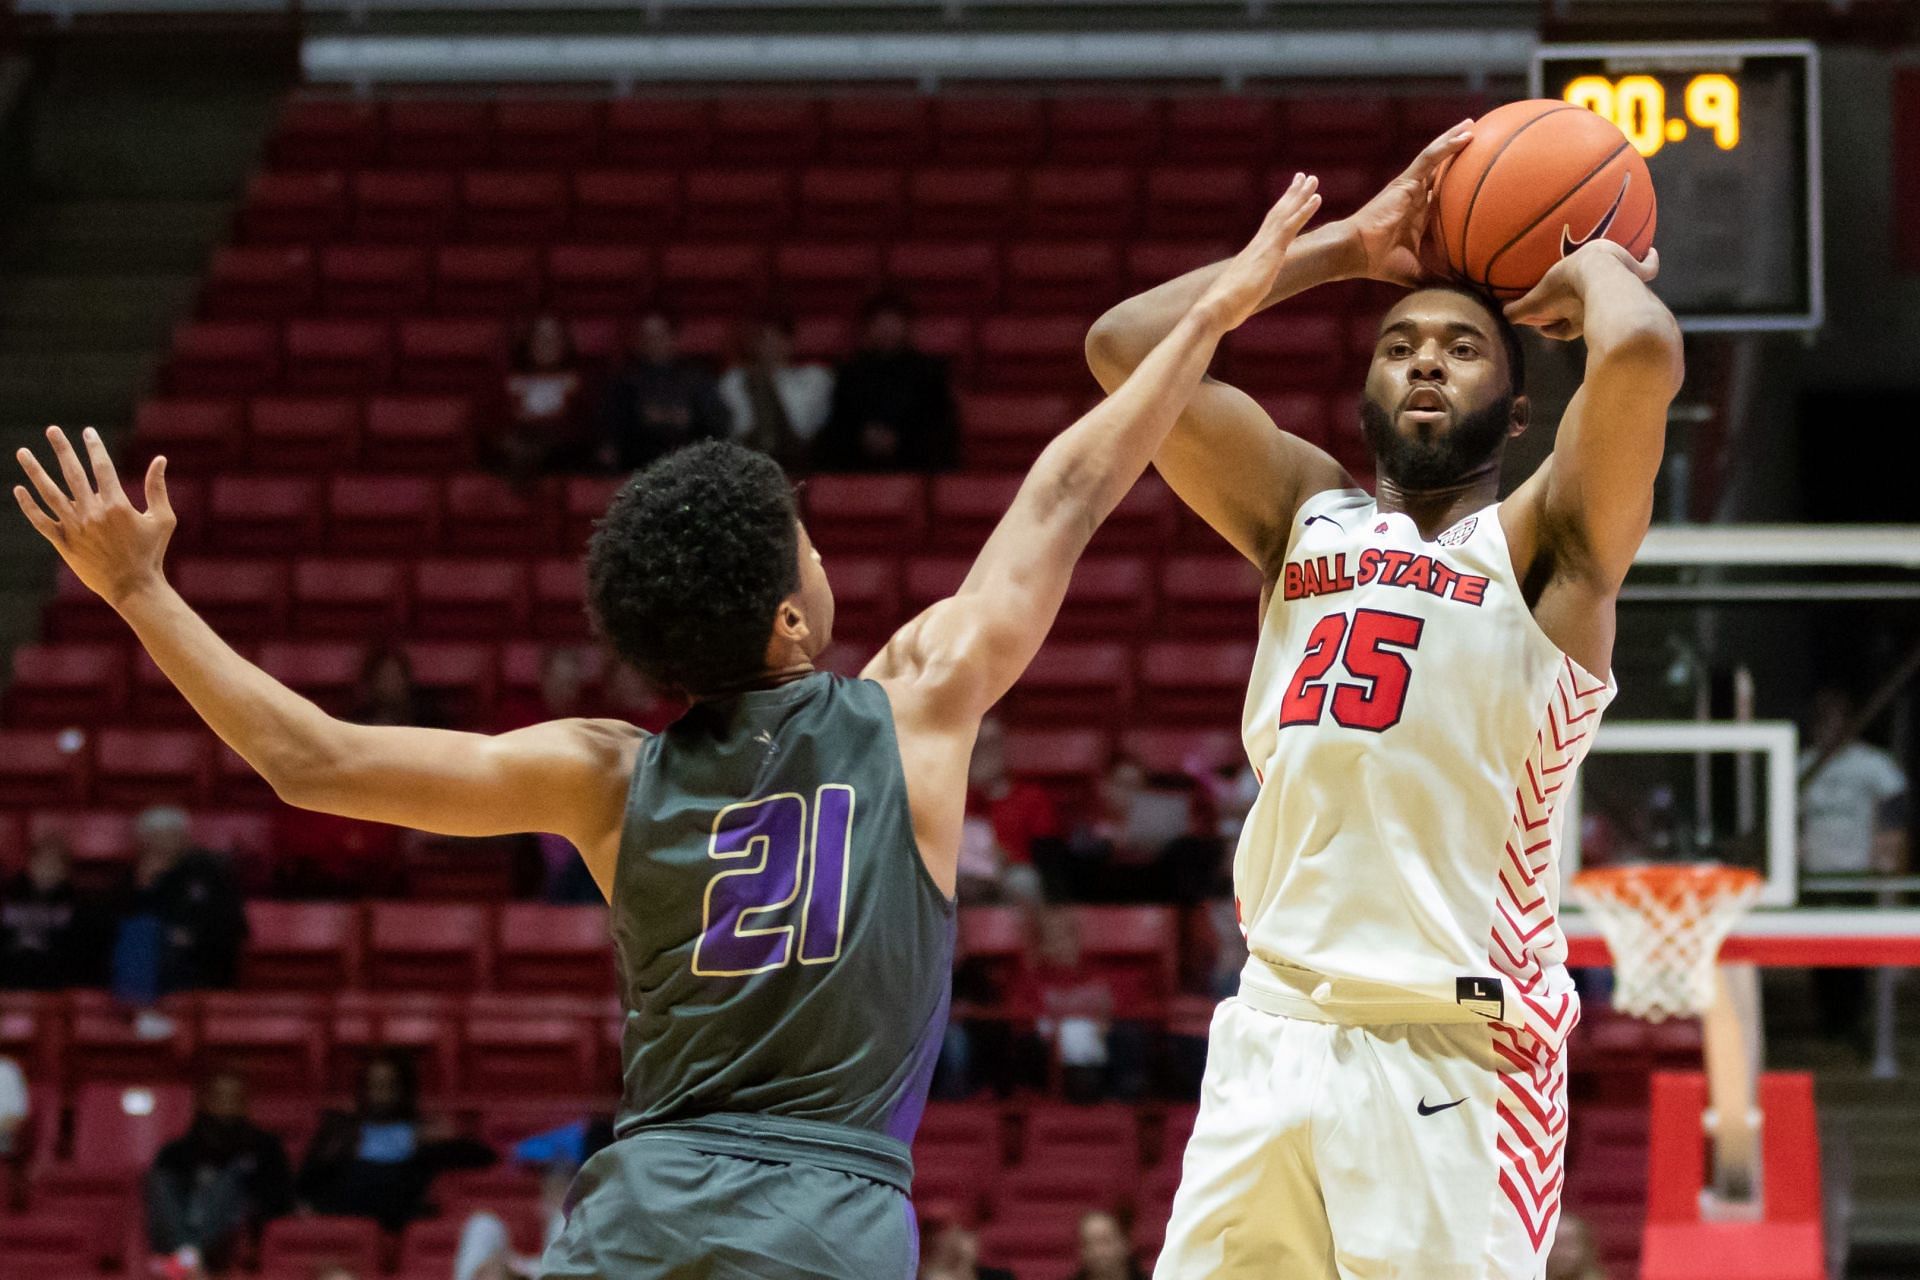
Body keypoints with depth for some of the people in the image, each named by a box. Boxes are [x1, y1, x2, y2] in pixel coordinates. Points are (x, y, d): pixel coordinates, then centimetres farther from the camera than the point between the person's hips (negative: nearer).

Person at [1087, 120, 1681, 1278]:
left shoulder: (1543, 540, 4)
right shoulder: (1305, 512, 18)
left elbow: (1642, 355, -15)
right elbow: (1126, 347, 11)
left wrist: (1595, 265, 7)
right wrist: (1347, 247, 15)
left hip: (1455, 1050, -5)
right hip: (1273, 1038, 5)